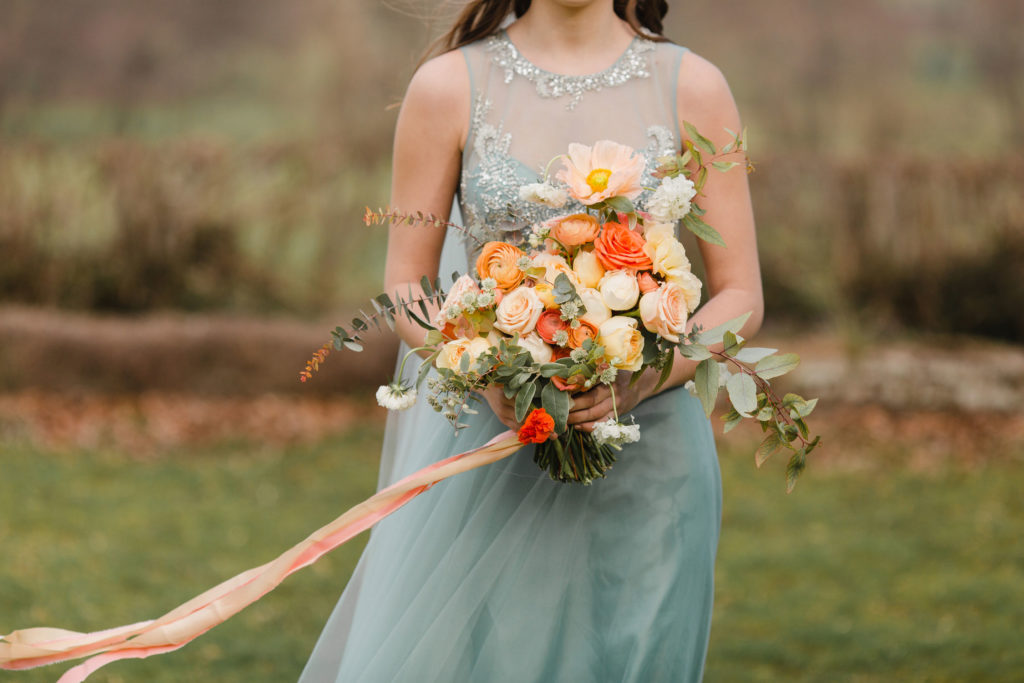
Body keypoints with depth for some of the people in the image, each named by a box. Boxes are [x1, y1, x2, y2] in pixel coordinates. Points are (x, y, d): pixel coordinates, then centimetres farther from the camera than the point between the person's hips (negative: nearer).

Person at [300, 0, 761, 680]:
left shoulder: (693, 87, 0)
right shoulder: (450, 85, 0)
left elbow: (740, 298, 1)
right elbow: (406, 287, 3)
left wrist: (640, 382, -16)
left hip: (645, 450, 0)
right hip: (493, 444, 0)